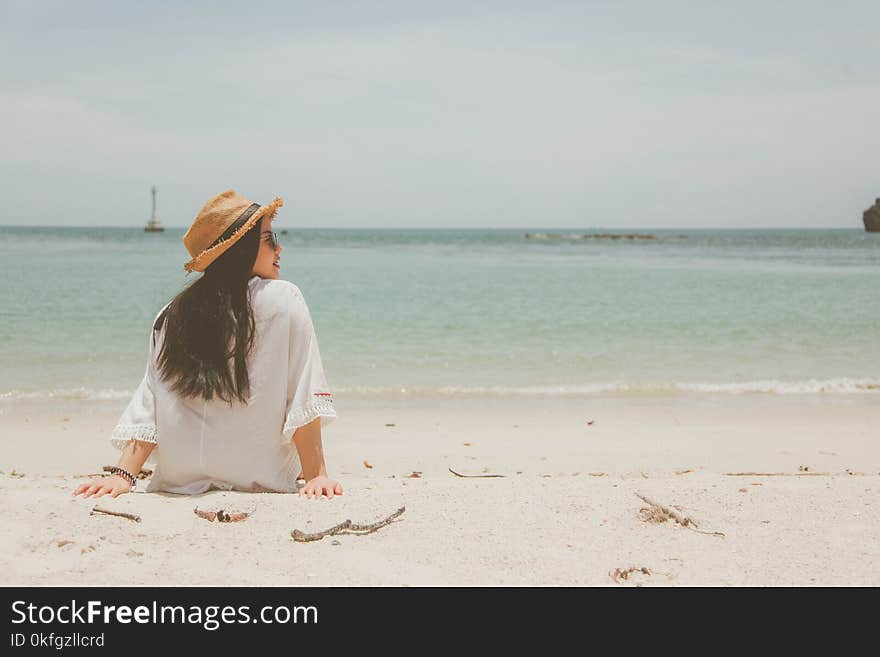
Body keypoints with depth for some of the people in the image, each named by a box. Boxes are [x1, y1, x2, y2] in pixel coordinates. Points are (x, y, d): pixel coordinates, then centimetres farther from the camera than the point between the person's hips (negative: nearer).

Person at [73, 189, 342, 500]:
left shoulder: (171, 316, 3)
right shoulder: (284, 300, -7)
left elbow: (148, 405, -2)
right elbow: (305, 401, -11)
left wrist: (123, 475, -2)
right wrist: (316, 475, -9)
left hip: (180, 483, 4)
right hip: (263, 484, -4)